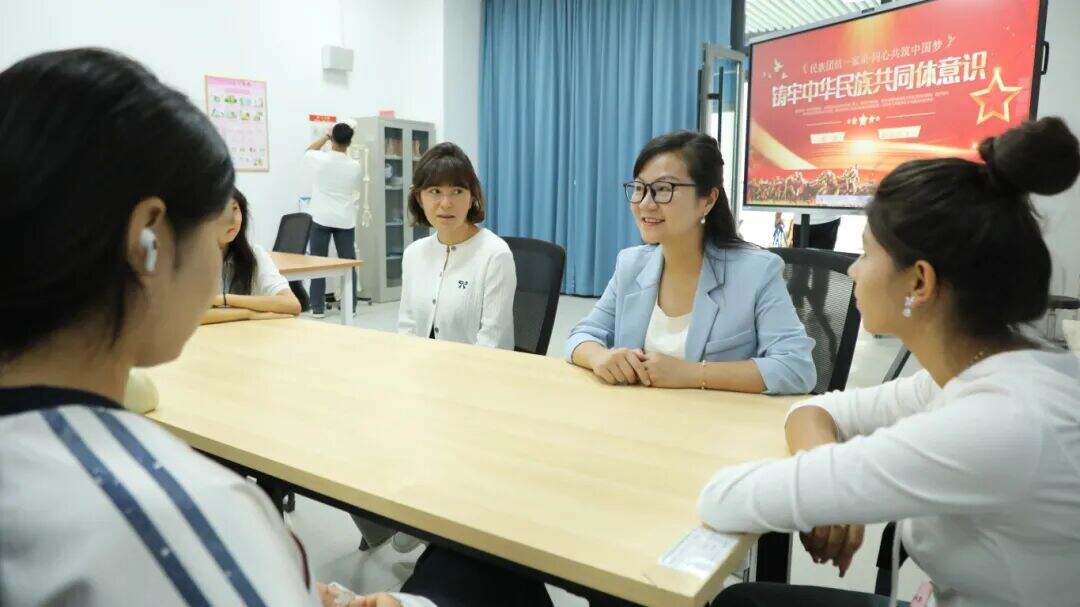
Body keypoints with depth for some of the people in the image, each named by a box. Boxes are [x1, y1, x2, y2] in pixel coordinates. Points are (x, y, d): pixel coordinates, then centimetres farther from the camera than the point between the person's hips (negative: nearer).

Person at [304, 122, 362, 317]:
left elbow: (308, 151, 15)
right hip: (346, 221, 1)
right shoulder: (356, 167, -4)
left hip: (322, 219, -1)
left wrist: (325, 136, 21)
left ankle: (317, 307, 7)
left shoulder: (322, 160, -9)